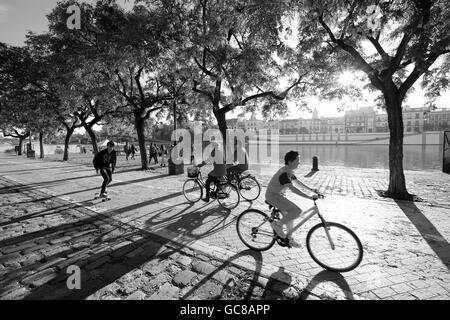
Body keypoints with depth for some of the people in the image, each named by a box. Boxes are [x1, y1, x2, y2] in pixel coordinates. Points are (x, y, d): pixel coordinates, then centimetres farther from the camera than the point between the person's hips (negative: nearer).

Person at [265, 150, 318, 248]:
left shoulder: (289, 171, 5)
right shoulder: (284, 173, -26)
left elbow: (297, 183, 17)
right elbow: (293, 189, -34)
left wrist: (311, 190, 14)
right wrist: (310, 197, -34)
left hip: (279, 195, 10)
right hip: (273, 196, -10)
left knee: (289, 216, 14)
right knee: (297, 211, -18)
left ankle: (289, 239, 31)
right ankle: (278, 224, -2)